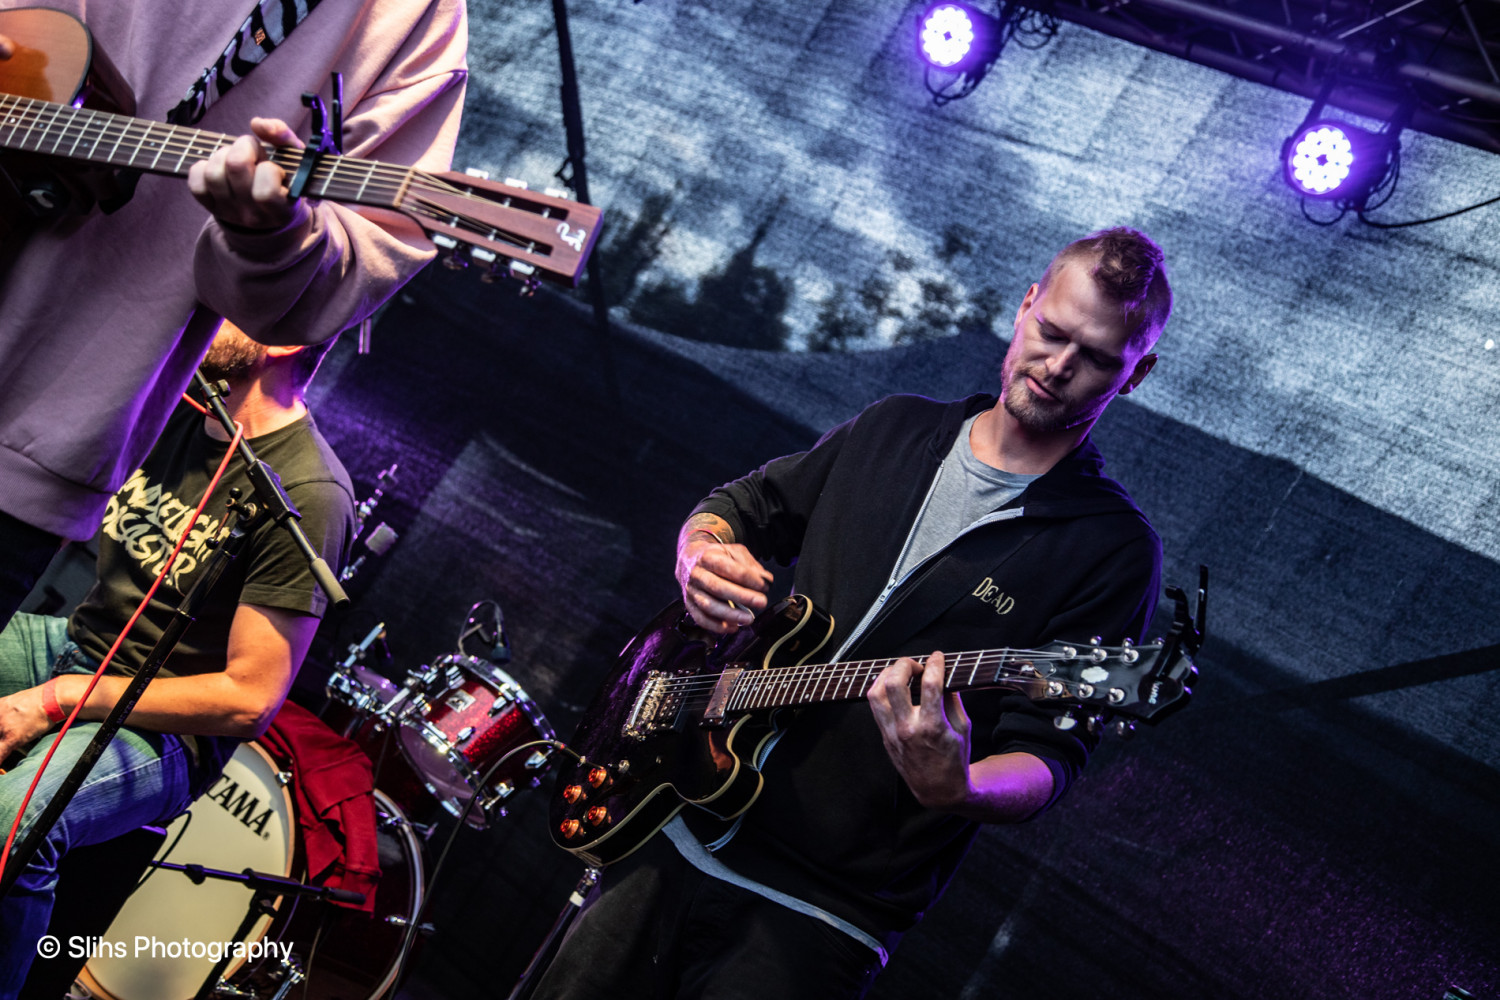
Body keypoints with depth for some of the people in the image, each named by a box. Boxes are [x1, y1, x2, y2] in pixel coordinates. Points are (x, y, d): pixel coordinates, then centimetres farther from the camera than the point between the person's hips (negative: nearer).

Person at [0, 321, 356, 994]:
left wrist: (55, 700, -18)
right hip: (74, 642, 8)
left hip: (163, 730, -8)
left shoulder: (307, 495, -22)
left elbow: (249, 701, -21)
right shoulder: (182, 414, 3)